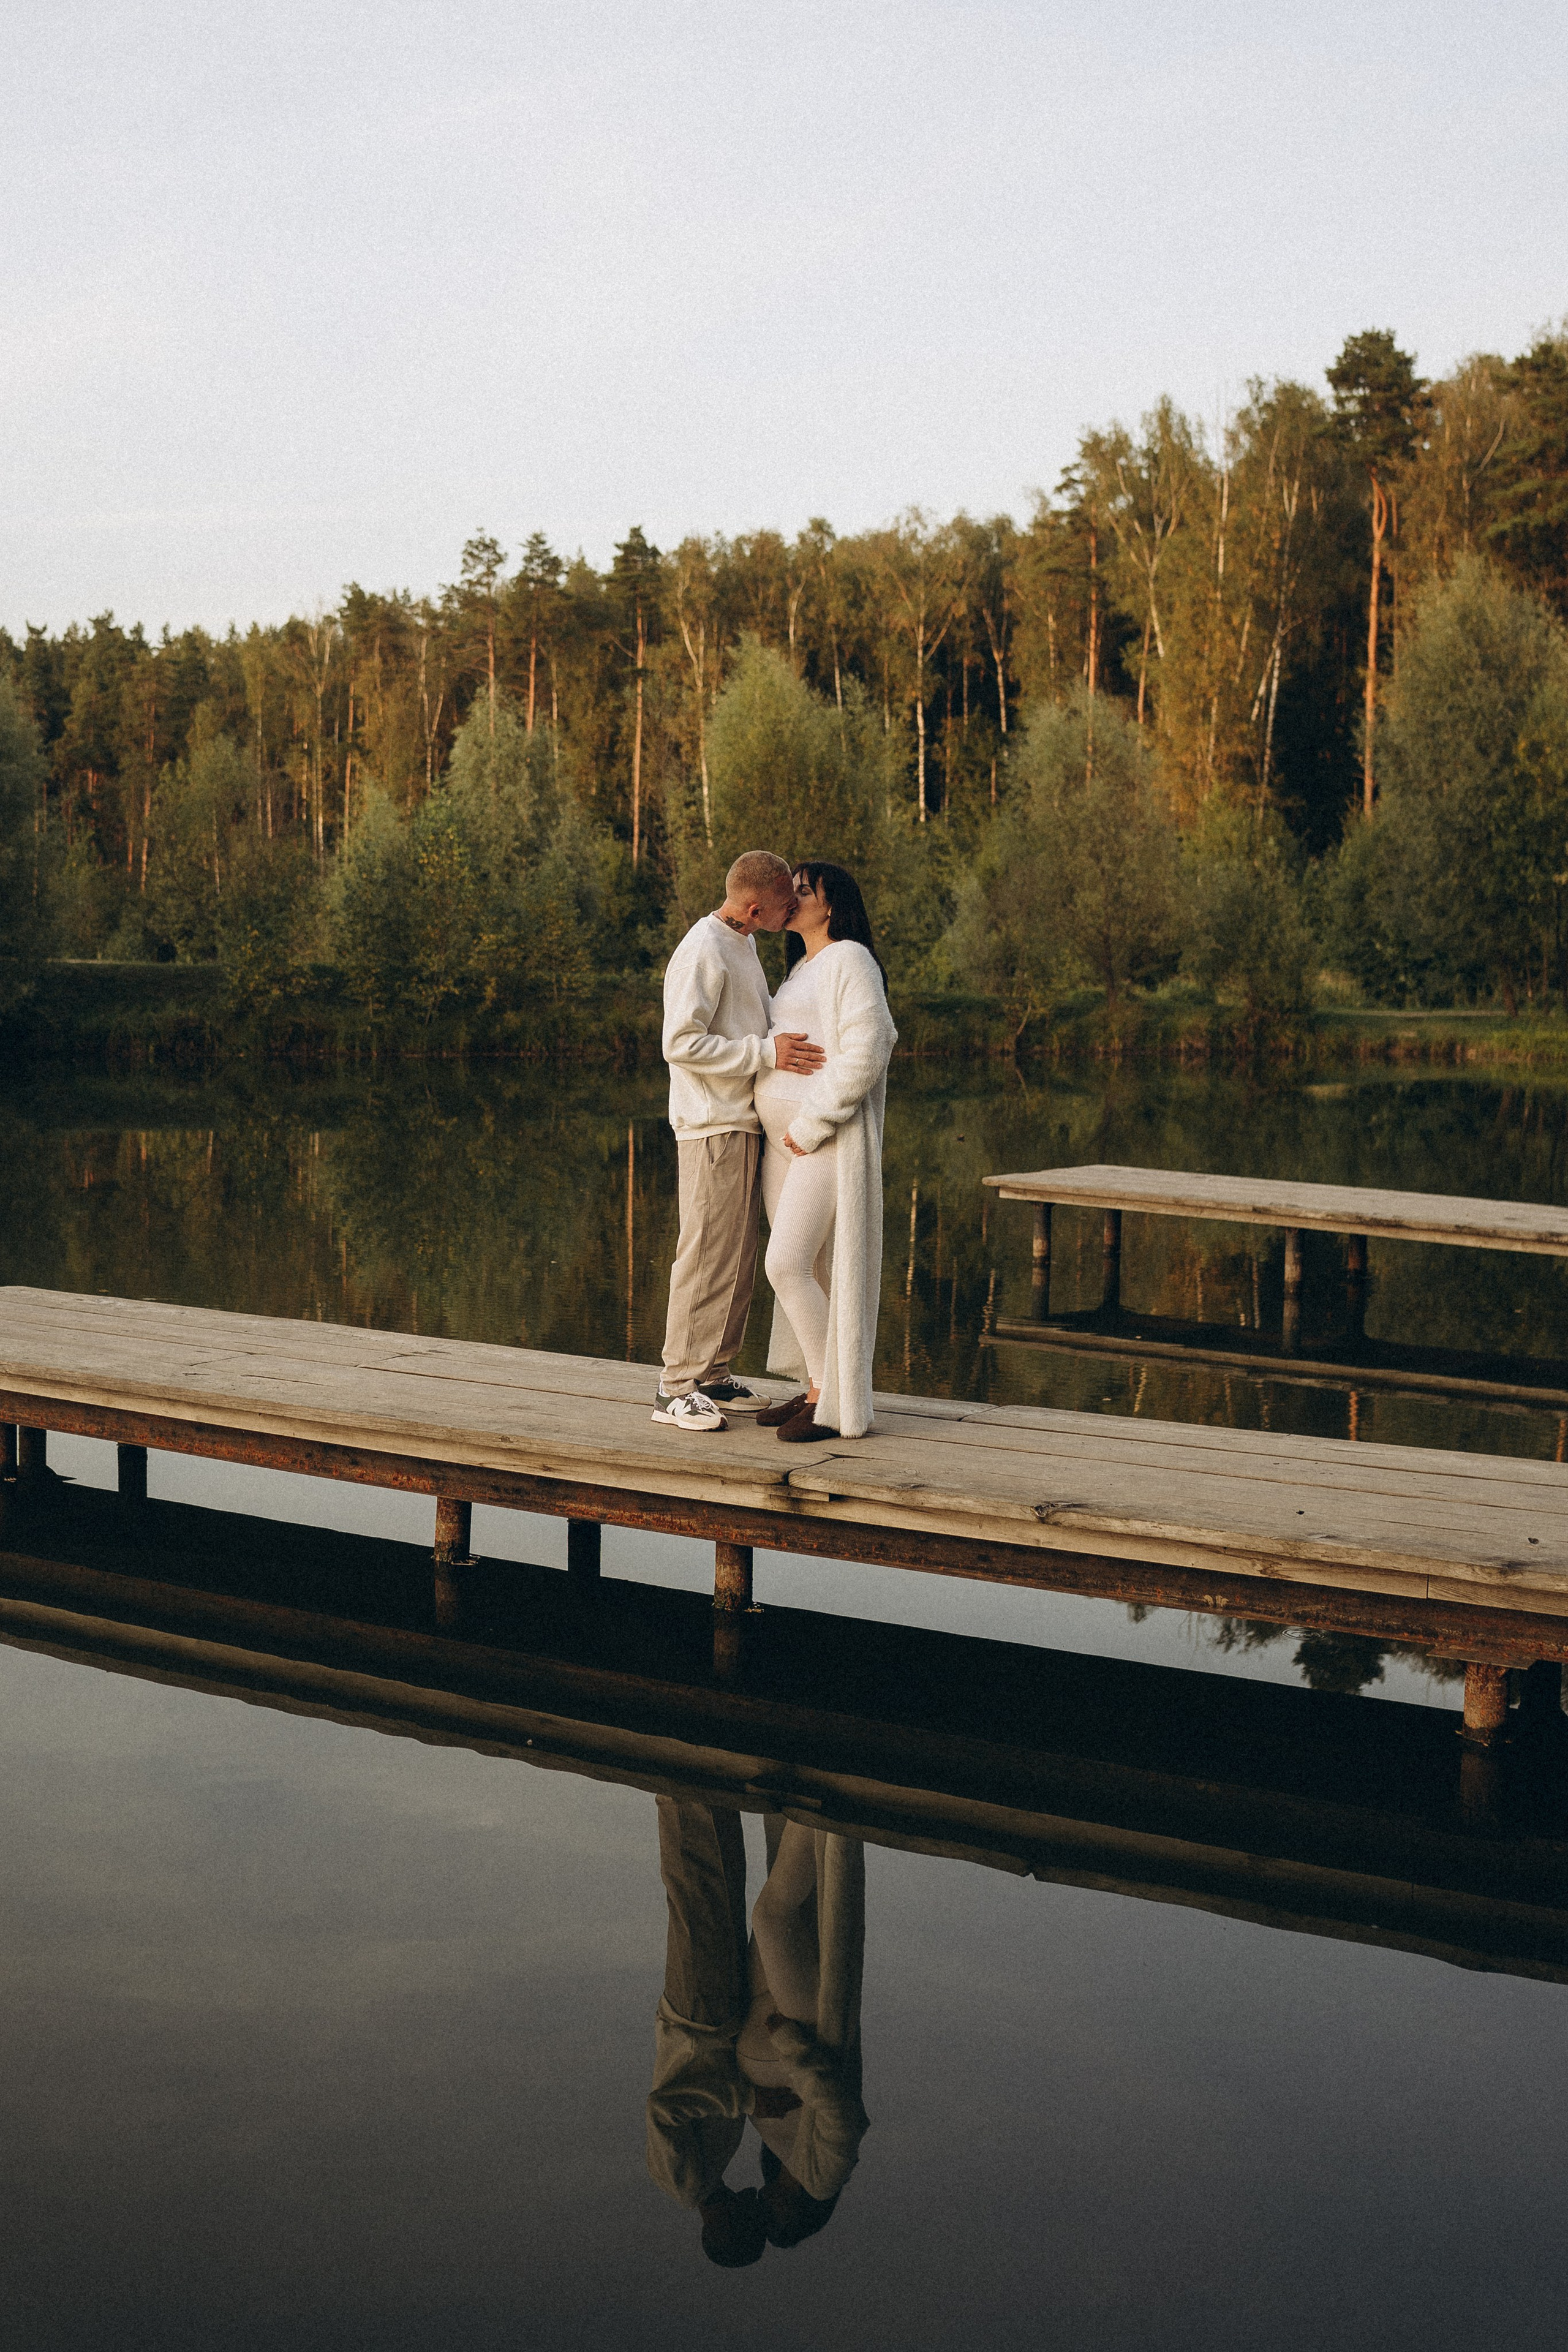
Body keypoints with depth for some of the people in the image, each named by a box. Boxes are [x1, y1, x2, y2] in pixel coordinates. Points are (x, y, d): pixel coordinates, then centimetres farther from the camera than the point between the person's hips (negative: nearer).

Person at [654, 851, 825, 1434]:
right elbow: (681, 1045, -21)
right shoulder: (702, 952, -15)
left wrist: (795, 1041, 8)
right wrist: (766, 1052, -23)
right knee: (707, 1255, -7)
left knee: (738, 1257, 12)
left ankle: (714, 1375, 20)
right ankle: (678, 1388, -2)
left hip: (746, 1123, 10)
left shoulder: (743, 945, 16)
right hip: (711, 1126, -10)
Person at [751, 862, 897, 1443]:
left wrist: (812, 1127, -21)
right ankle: (818, 1392, 18)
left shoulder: (850, 961, -12)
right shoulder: (802, 970, 18)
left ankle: (835, 1400, -4)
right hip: (786, 1143, 9)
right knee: (799, 1272, 9)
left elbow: (865, 1053, -21)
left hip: (828, 1143, -9)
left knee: (787, 1268, -14)